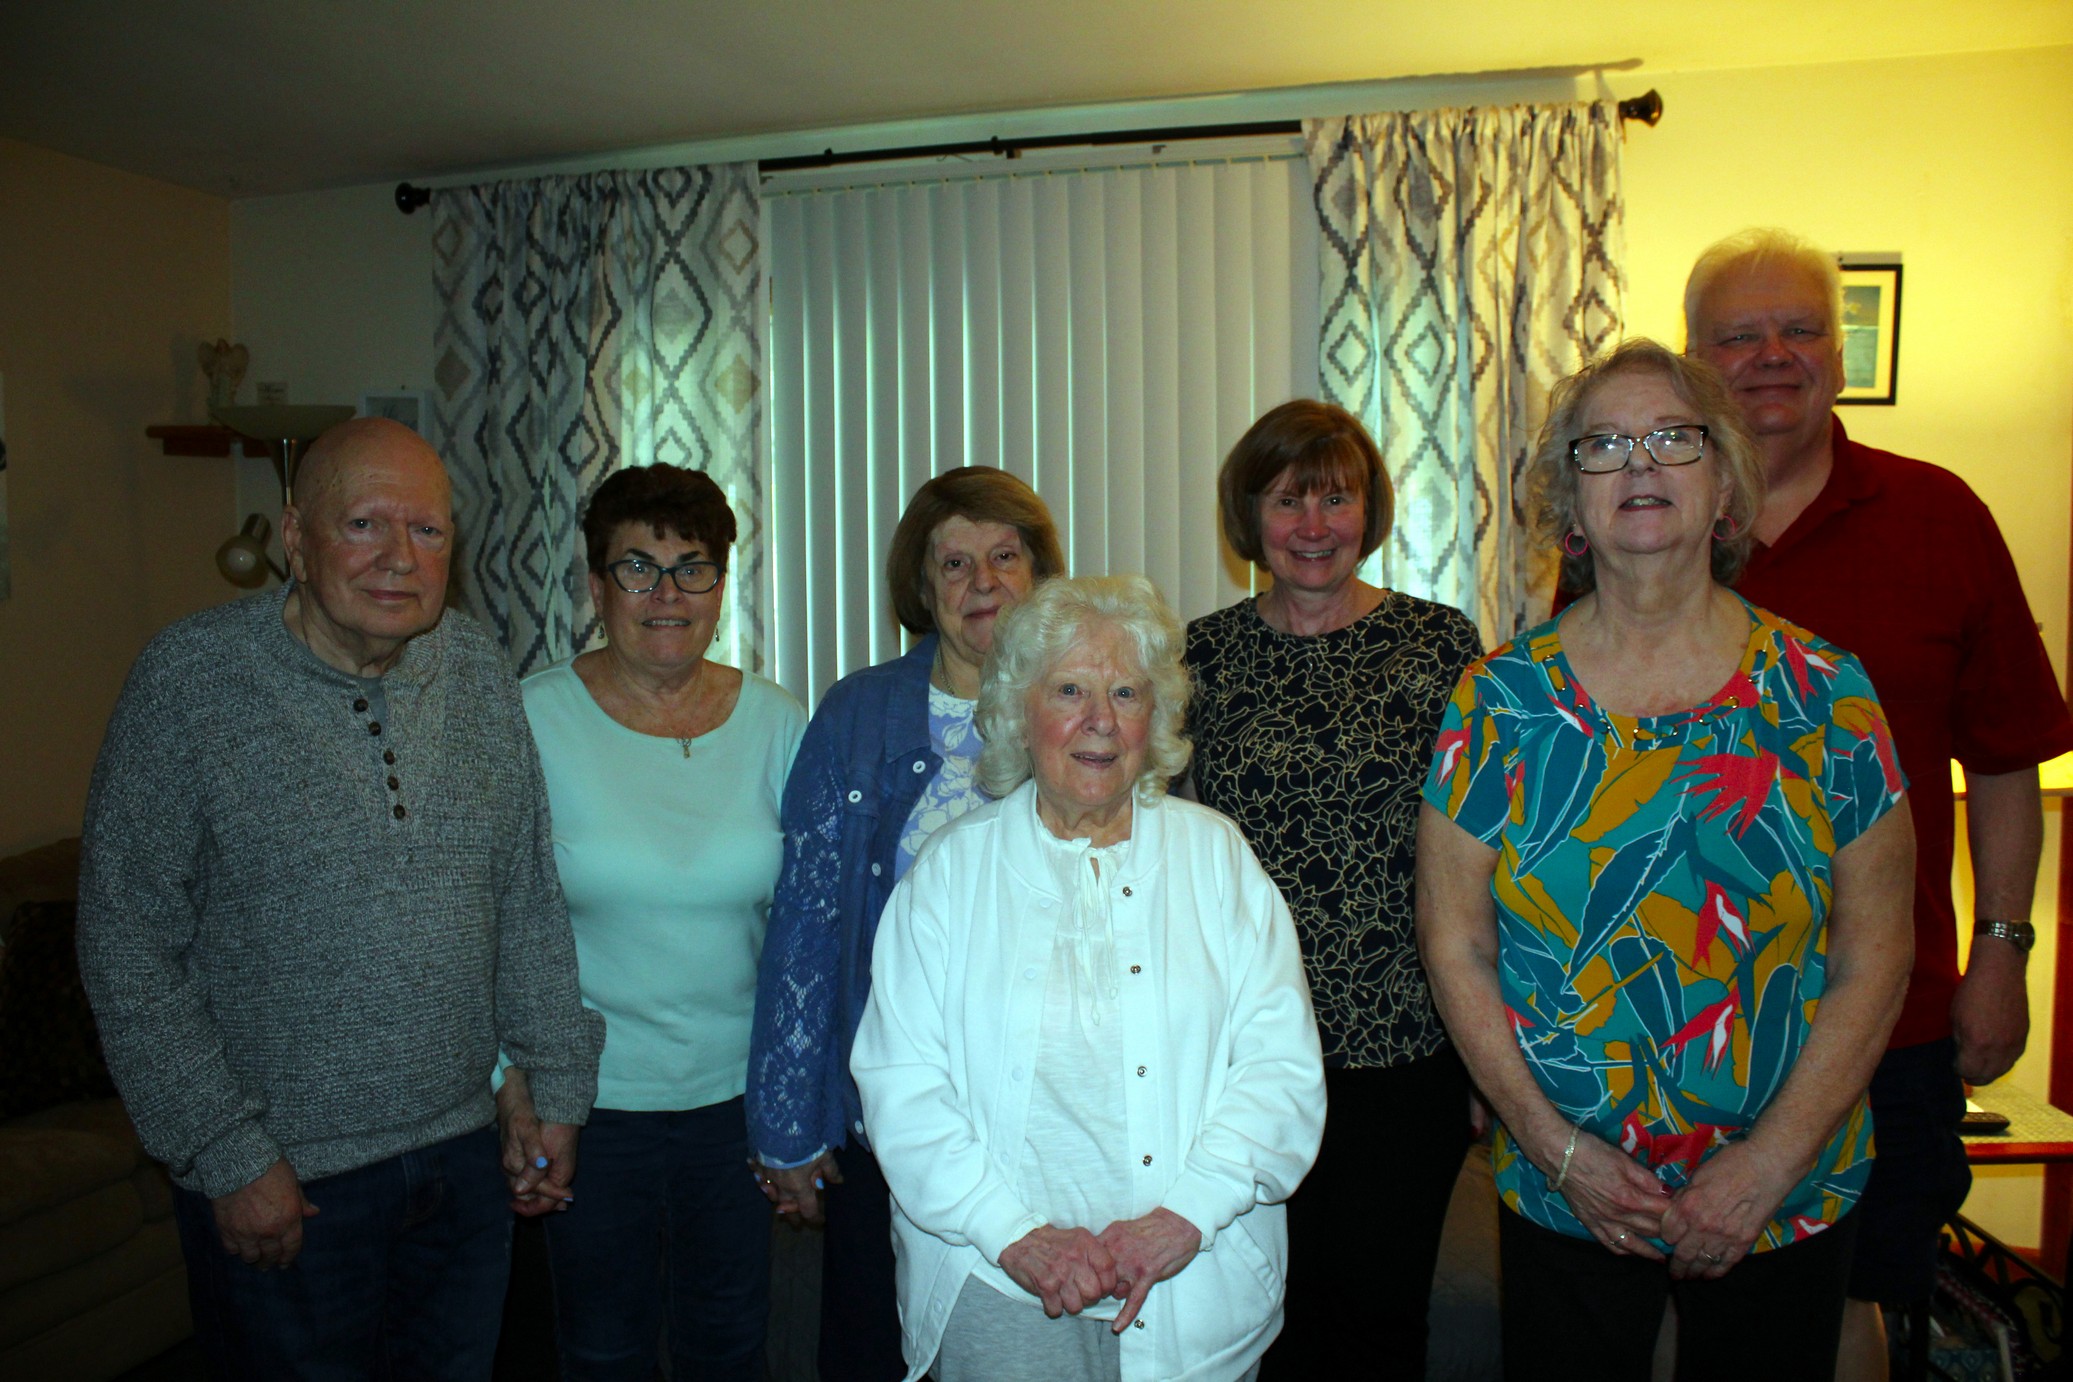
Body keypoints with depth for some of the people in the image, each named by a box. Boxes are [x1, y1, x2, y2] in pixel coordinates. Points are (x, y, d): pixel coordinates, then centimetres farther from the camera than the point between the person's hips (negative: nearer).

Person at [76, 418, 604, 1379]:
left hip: (462, 1156, 4)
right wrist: (227, 1156, -12)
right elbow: (128, 945, -11)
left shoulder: (478, 671, 0)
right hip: (280, 1184, -4)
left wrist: (557, 1083, 7)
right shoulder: (192, 678, -12)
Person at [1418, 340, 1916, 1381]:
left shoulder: (1826, 696, -5)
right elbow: (1455, 945, -5)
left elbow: (1873, 956, -4)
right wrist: (1560, 1149, -10)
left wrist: (1769, 1162, -10)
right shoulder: (1502, 698, -7)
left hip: (1786, 1201, 1)